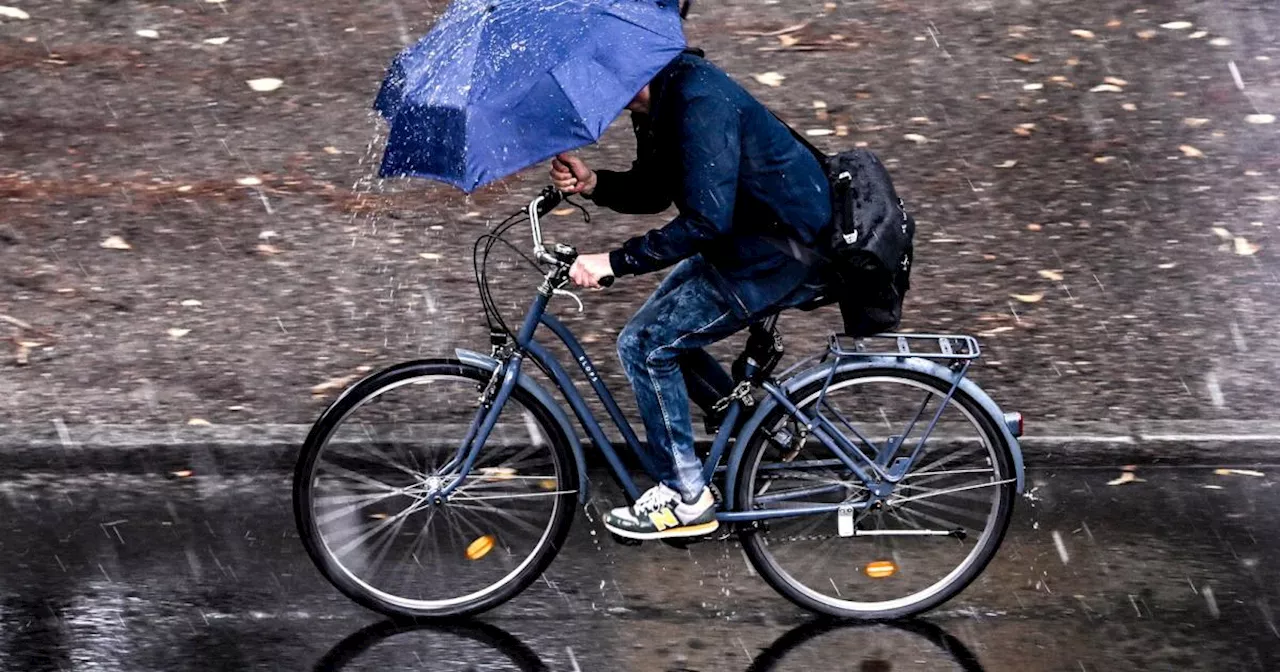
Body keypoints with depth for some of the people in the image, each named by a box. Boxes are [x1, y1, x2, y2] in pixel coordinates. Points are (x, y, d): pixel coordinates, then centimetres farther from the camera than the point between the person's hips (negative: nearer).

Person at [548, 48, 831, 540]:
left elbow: (706, 219, -31)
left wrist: (614, 262, -29)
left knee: (644, 345, -9)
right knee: (659, 331, 17)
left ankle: (686, 499, 1)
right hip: (749, 236, 10)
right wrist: (591, 183, -6)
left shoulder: (698, 101, -27)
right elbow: (653, 192, 13)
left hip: (783, 255, -10)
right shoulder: (660, 98, 4)